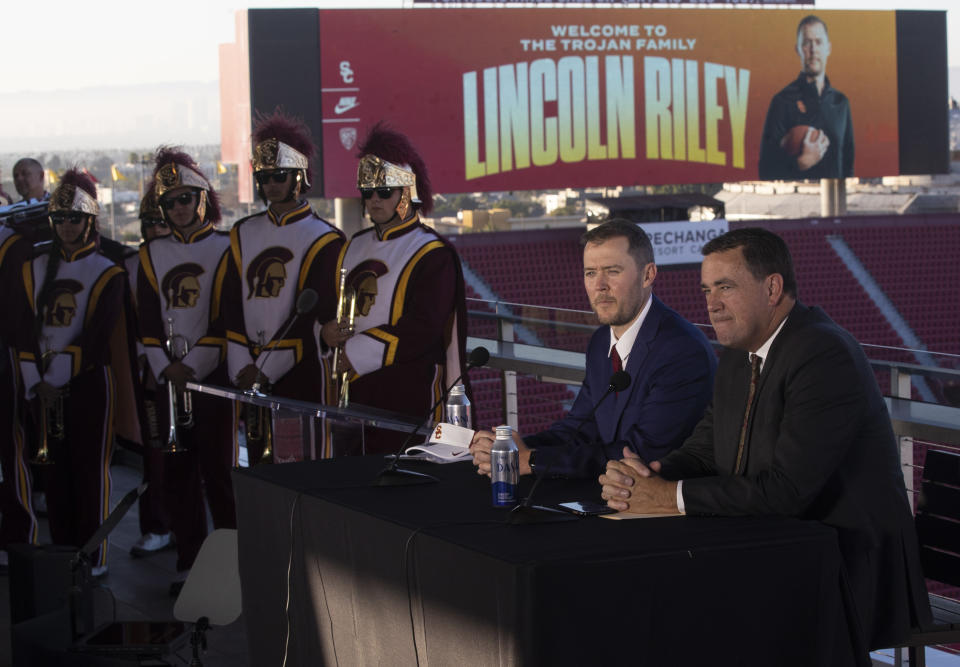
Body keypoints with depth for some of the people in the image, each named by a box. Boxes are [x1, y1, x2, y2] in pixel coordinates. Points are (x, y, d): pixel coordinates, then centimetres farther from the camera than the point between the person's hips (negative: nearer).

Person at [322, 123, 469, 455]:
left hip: (409, 398, -6)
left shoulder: (433, 255, -7)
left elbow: (423, 331, -16)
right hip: (355, 393, 7)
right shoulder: (354, 248, 16)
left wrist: (358, 352, -14)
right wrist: (328, 331, -1)